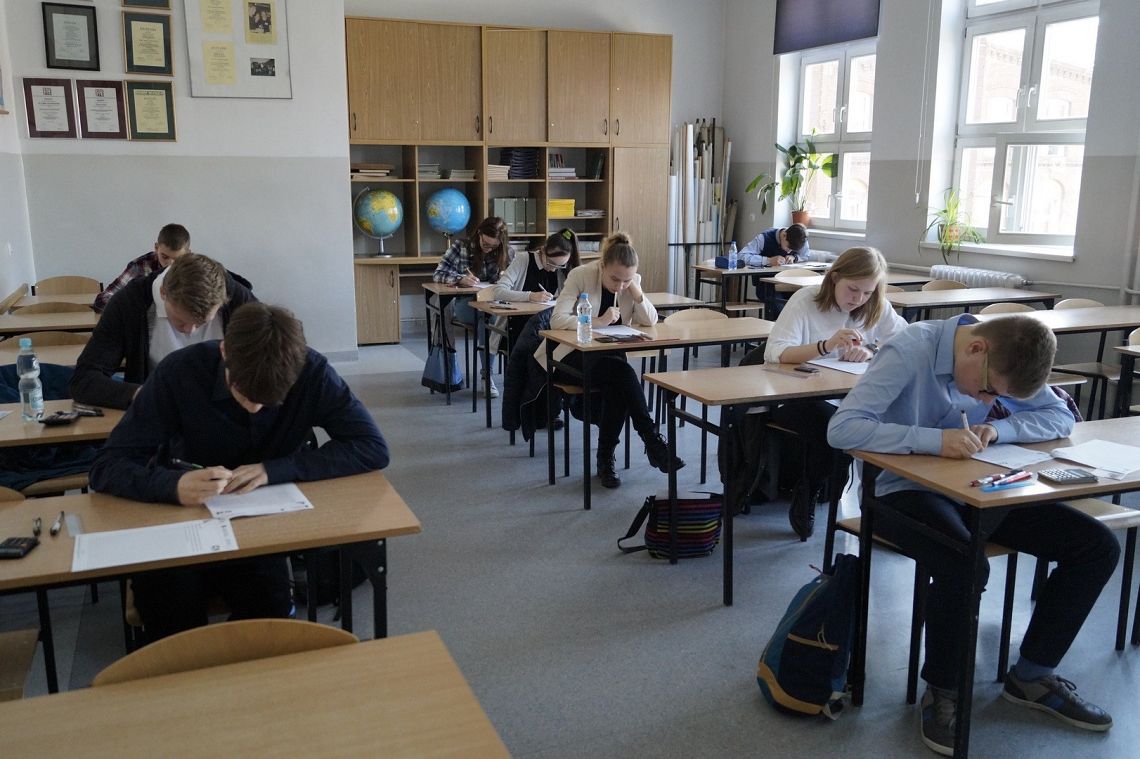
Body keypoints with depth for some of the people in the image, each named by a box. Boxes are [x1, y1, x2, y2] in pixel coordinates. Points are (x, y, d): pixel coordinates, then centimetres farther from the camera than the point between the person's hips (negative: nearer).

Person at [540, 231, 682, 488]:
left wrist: (636, 292, -19)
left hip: (610, 355, 4)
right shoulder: (581, 275, -15)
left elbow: (650, 322, -6)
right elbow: (557, 319, -23)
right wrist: (599, 321, -30)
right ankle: (653, 442, -26)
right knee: (622, 372, -31)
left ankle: (606, 460, -17)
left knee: (618, 387, -30)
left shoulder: (633, 281, -2)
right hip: (574, 354, -4)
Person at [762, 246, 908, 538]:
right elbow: (774, 353, -20)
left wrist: (872, 351, -24)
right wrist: (827, 346, -34)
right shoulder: (805, 300, -8)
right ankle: (806, 497, -8)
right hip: (792, 398, -4)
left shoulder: (877, 309, 5)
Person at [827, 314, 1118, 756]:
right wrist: (936, 439, -38)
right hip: (905, 490, -7)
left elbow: (1061, 418, 3)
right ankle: (942, 690, -7)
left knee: (1098, 546, -4)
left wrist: (998, 428, -17)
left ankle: (1031, 676, 11)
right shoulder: (909, 352, -24)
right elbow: (842, 428, -31)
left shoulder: (1005, 358, -4)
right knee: (964, 567, -36)